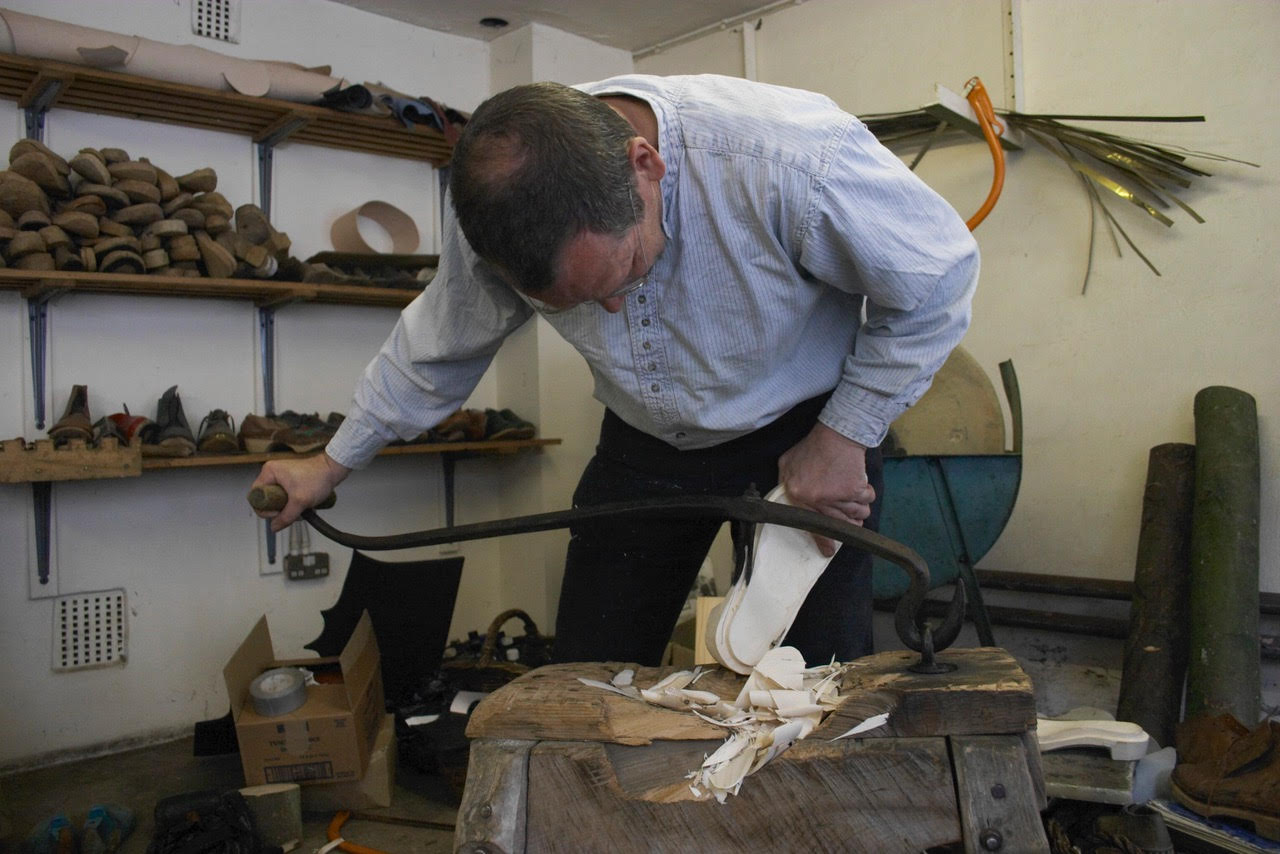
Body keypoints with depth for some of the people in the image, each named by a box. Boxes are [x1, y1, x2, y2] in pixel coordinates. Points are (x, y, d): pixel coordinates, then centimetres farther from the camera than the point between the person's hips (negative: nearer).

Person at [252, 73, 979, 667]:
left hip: (803, 427, -3)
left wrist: (844, 435, -16)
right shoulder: (495, 209, -21)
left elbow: (939, 277, -16)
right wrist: (336, 462, 9)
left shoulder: (795, 156, -35)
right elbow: (442, 342, 0)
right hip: (648, 444, 4)